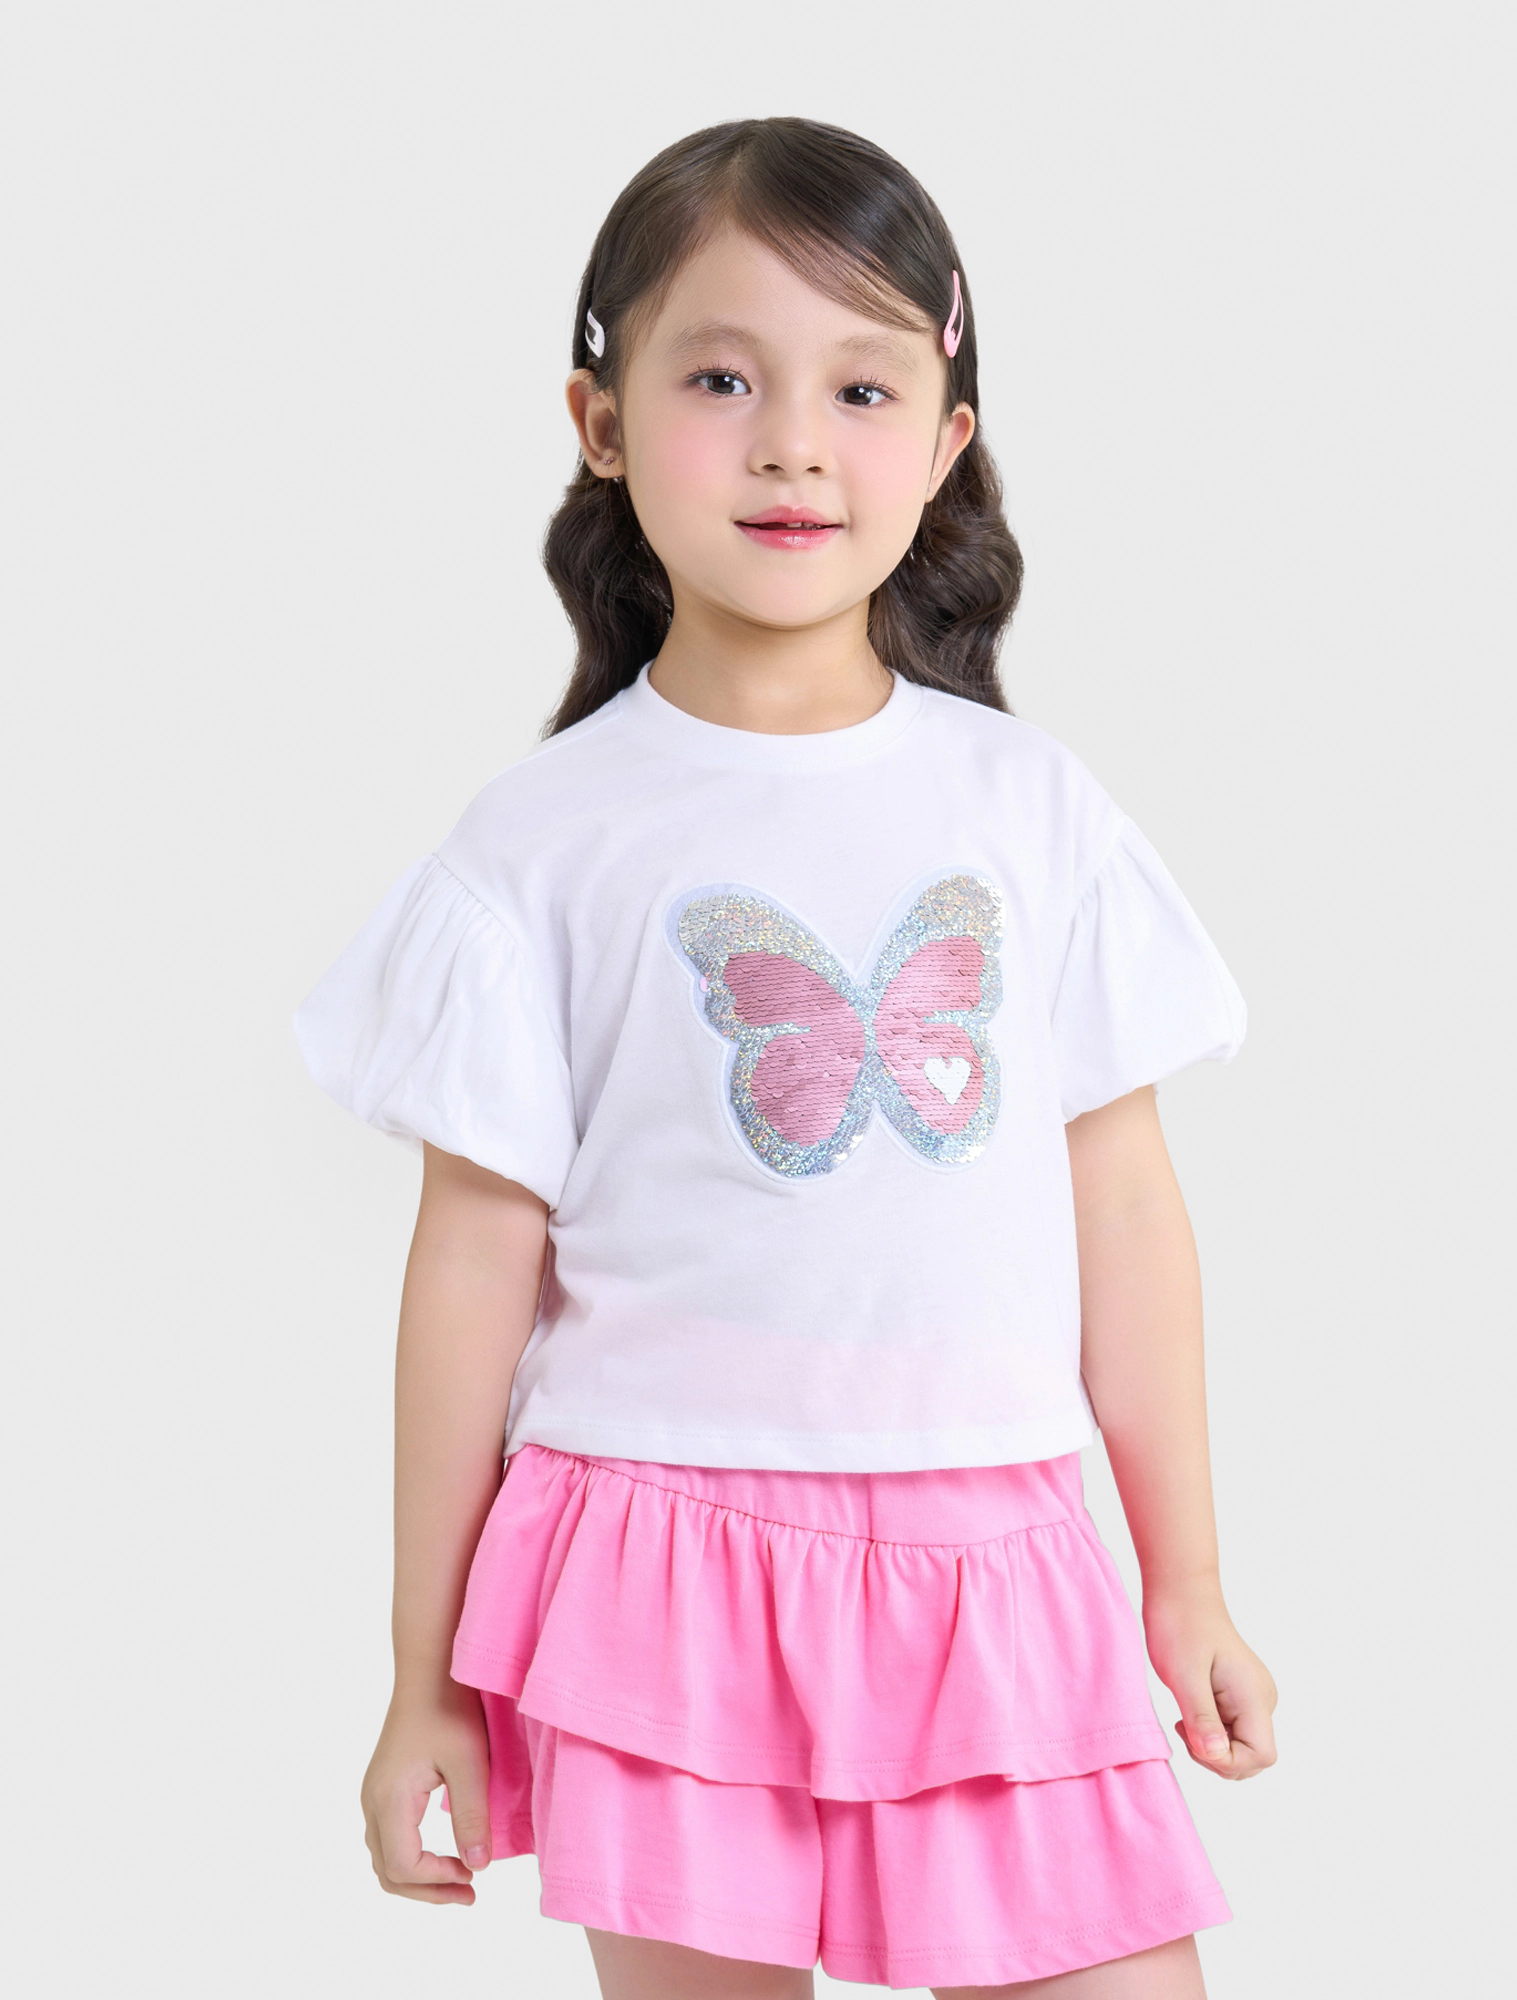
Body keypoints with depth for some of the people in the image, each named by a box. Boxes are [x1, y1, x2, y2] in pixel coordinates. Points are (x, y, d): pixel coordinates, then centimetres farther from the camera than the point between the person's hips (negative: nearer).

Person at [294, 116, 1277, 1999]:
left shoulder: (1029, 806, 4)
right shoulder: (547, 845, -3)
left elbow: (1122, 1209, 9)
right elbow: (477, 1260, 0)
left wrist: (1189, 1588, 12)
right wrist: (428, 1678, 3)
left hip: (992, 1578, 2)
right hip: (670, 1583, -2)